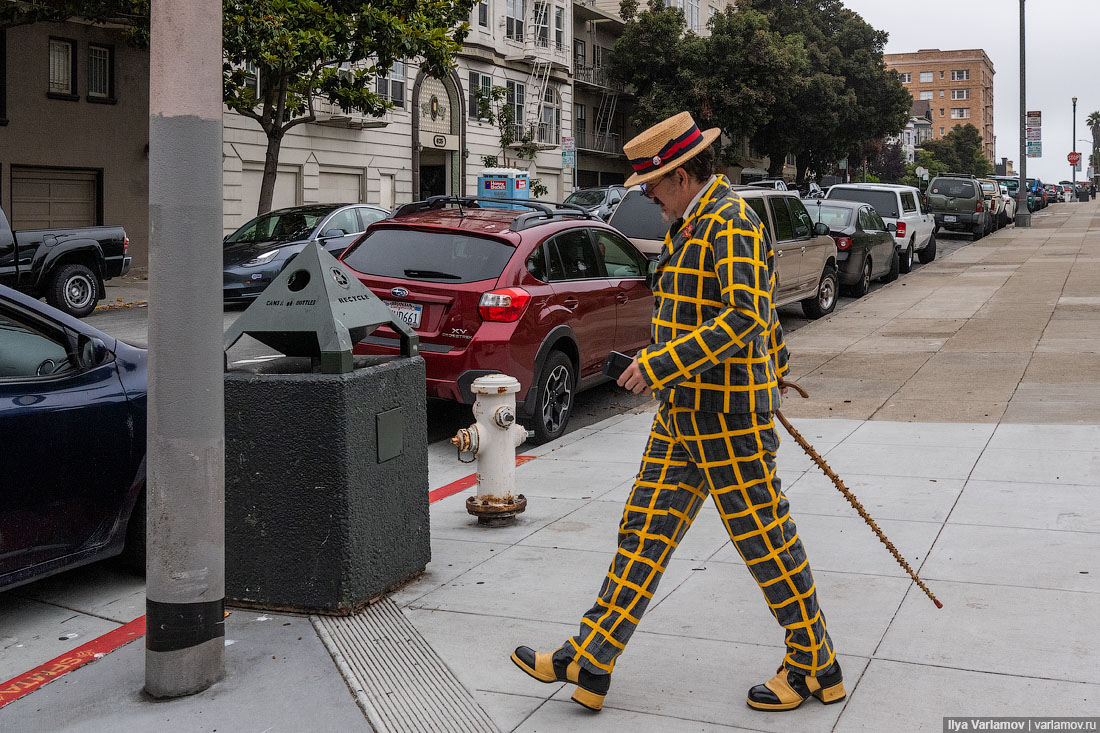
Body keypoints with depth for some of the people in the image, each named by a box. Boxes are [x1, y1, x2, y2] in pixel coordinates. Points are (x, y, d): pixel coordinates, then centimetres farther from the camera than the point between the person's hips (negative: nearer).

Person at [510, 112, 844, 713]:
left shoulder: (731, 224, -17)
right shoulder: (692, 223, 14)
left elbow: (744, 317, -29)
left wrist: (660, 364, -31)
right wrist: (771, 364, 35)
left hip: (728, 417, -10)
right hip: (683, 415, 10)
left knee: (765, 541, 2)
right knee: (645, 530, 8)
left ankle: (816, 667, 20)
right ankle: (588, 662, 13)